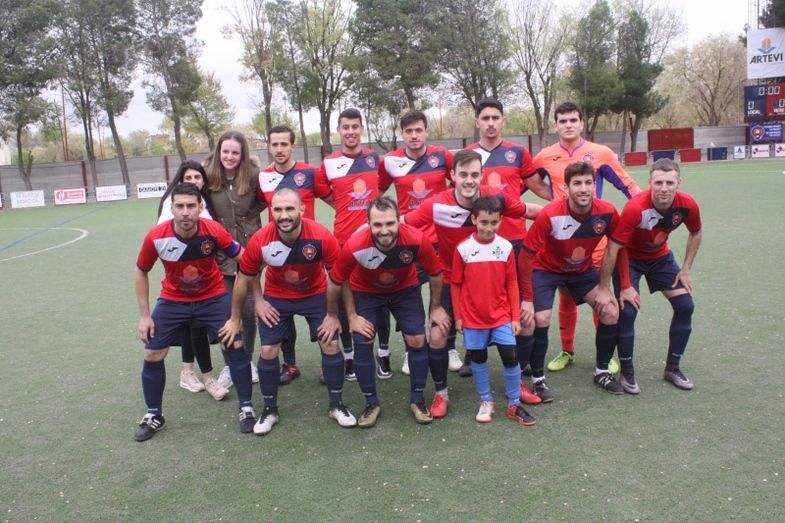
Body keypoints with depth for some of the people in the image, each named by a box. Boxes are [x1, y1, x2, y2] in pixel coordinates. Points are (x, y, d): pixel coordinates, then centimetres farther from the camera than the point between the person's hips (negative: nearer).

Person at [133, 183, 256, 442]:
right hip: (173, 300, 2)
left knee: (236, 346, -10)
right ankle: (154, 416, 24)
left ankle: (246, 408, 9)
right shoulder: (156, 236, -24)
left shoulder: (214, 231, -28)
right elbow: (141, 272, -5)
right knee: (152, 355, 2)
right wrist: (144, 315, -4)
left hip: (213, 297, -1)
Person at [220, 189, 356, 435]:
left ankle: (336, 405, 17)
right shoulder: (259, 241, -28)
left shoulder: (321, 236, -31)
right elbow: (243, 279, -10)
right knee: (268, 351, -1)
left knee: (331, 344, -3)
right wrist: (235, 319, 0)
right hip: (276, 298, 1)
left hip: (316, 294, 0)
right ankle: (270, 409, 20)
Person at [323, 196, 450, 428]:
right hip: (366, 292, -1)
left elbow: (435, 273, -13)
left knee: (417, 340, -4)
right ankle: (371, 403, 14)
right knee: (362, 343, -6)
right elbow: (336, 281, -17)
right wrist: (332, 316, -5)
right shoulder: (355, 246, -38)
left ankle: (417, 400, 17)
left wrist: (436, 307, -2)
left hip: (405, 289, 1)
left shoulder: (416, 240, -35)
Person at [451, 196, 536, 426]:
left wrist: (515, 317, 2)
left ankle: (514, 404, 16)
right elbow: (456, 284, -1)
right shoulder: (463, 249, -10)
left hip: (501, 315, 1)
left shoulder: (506, 247, -5)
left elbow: (512, 284, 2)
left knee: (510, 357, 0)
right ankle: (486, 402, 28)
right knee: (478, 359, 11)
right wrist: (458, 316, 0)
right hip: (473, 317, -1)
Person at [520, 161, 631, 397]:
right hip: (546, 269, -4)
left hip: (583, 270, 4)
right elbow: (527, 255, -24)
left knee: (611, 313, -4)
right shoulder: (549, 215, -33)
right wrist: (526, 298, -22)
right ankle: (538, 379, 2)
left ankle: (602, 371, 18)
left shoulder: (607, 212, -22)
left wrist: (626, 286, -1)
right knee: (540, 319, -19)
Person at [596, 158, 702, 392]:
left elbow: (695, 233, 2)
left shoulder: (688, 205, -21)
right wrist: (604, 289, -26)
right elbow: (612, 249, -30)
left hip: (661, 257, 5)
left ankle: (673, 368, 16)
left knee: (685, 306, -2)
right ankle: (627, 372, 3)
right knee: (627, 311, -17)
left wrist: (686, 269, -1)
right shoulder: (635, 208, -36)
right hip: (630, 258, -5)